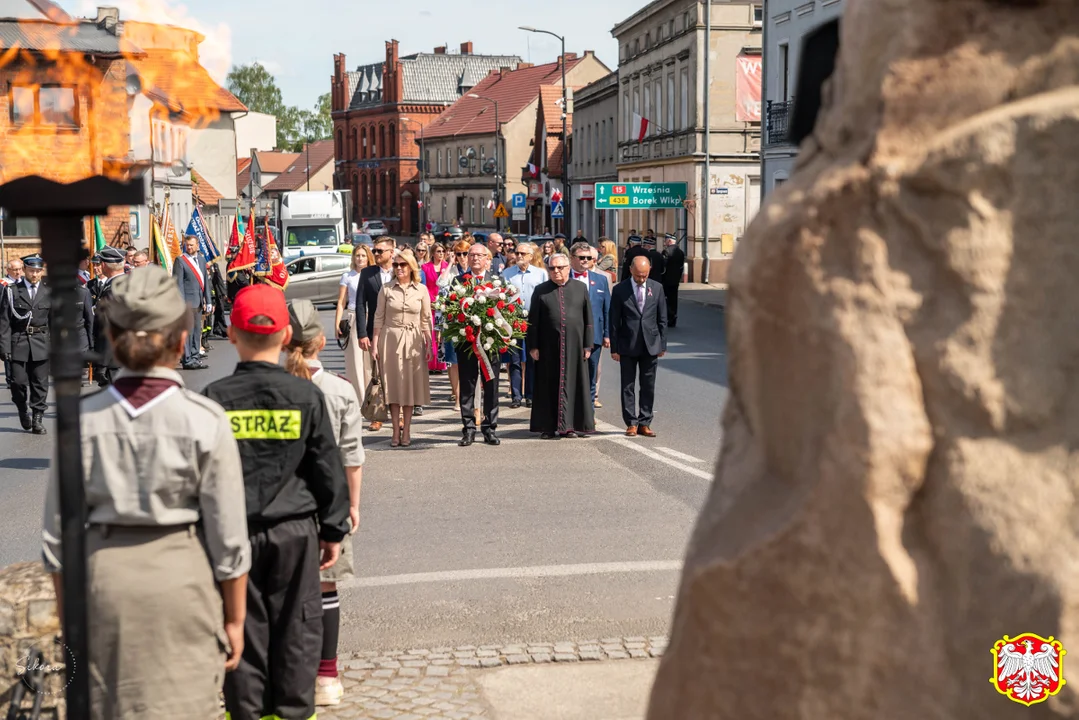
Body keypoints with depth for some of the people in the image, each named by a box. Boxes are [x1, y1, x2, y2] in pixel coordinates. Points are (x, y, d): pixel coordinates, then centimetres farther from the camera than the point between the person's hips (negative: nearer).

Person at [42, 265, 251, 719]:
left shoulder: (83, 418, -4)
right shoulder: (204, 421, -10)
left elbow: (57, 536, 1)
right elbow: (228, 537, -7)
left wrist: (69, 615, 14)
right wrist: (234, 618, 5)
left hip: (102, 577, 3)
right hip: (181, 579, -2)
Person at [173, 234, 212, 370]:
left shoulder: (201, 260, 14)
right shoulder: (180, 261, -6)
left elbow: (205, 281, 17)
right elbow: (178, 283, -10)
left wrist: (208, 301, 13)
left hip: (199, 301, 7)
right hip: (188, 301, -7)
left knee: (197, 331, 12)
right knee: (188, 331, -6)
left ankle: (194, 358, 19)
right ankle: (187, 360, -4)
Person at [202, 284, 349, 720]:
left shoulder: (215, 399, -7)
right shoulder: (306, 396, -6)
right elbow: (328, 468, -1)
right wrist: (334, 530, 8)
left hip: (234, 533, 0)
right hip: (294, 530, 0)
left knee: (243, 629, 10)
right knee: (296, 629, 10)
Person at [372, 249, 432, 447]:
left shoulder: (421, 290, 4)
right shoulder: (386, 289, 3)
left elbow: (426, 320, 6)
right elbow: (378, 318, 5)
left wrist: (429, 345, 2)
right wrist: (375, 344, 0)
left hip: (413, 340, 0)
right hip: (390, 339, 0)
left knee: (410, 385, 2)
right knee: (393, 384, 1)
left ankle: (406, 431, 9)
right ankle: (396, 430, 7)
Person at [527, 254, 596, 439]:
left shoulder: (580, 289, 7)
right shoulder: (541, 291, 5)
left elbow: (588, 319, 6)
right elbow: (533, 321, 4)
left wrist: (587, 345, 0)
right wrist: (533, 346, -3)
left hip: (574, 346, 1)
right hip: (548, 347, -1)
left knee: (572, 384, 3)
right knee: (548, 386, 3)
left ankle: (568, 425, 12)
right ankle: (548, 426, 10)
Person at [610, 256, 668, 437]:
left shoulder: (657, 288, 4)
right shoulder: (620, 290, -3)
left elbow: (662, 318, 8)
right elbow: (614, 321, -1)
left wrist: (662, 345, 4)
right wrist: (614, 348, -4)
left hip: (650, 345, 2)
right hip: (628, 347, -2)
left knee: (648, 387, 5)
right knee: (628, 387, 3)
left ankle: (644, 424, 12)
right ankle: (631, 423, 10)